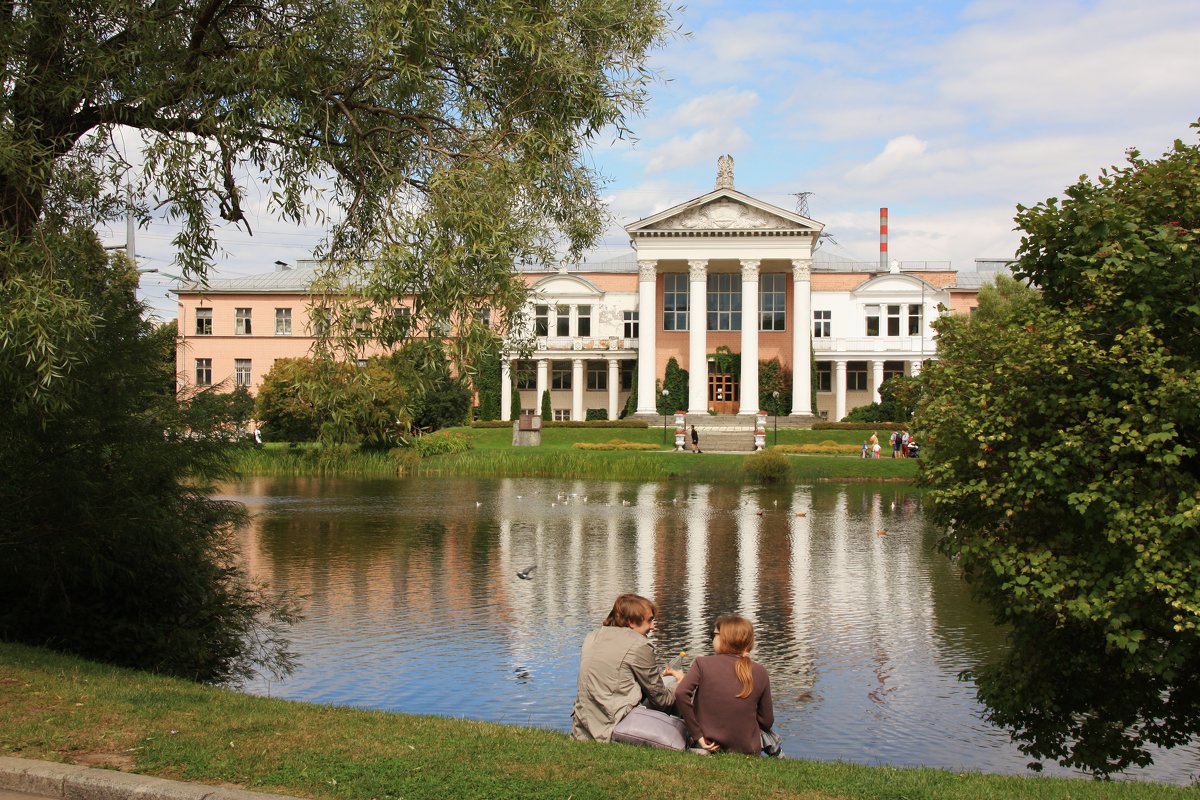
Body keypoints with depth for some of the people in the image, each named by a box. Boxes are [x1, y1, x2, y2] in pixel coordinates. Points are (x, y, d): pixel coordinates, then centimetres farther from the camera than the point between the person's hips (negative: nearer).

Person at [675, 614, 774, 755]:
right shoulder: (760, 672, -3)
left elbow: (681, 693, -23)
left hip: (709, 746, -1)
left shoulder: (702, 663, -7)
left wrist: (698, 735, -16)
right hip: (748, 750, 1)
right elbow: (767, 722, 0)